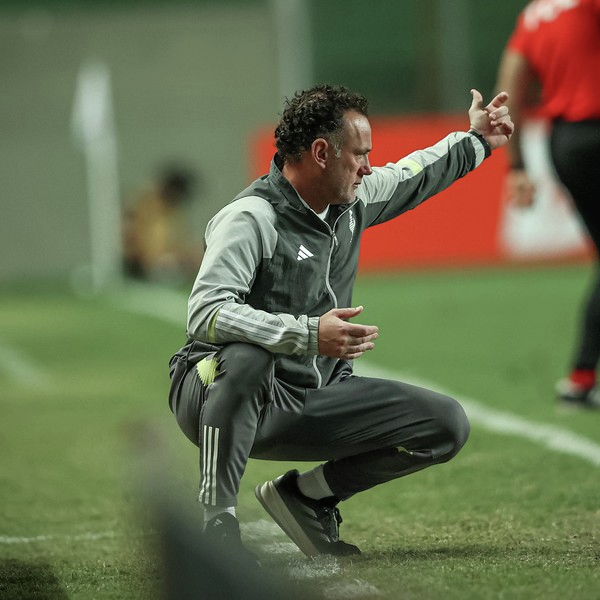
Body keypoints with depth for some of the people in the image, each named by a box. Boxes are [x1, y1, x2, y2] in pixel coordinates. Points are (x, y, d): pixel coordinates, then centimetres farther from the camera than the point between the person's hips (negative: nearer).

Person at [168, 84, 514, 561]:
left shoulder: (353, 201, 5)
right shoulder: (251, 218, -21)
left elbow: (409, 178, 29)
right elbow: (205, 314, -33)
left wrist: (475, 142, 35)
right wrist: (308, 335, -41)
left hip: (308, 405, 8)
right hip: (216, 396, -8)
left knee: (447, 424, -2)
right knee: (247, 357, -43)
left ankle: (306, 495, 11)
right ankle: (216, 517, -28)